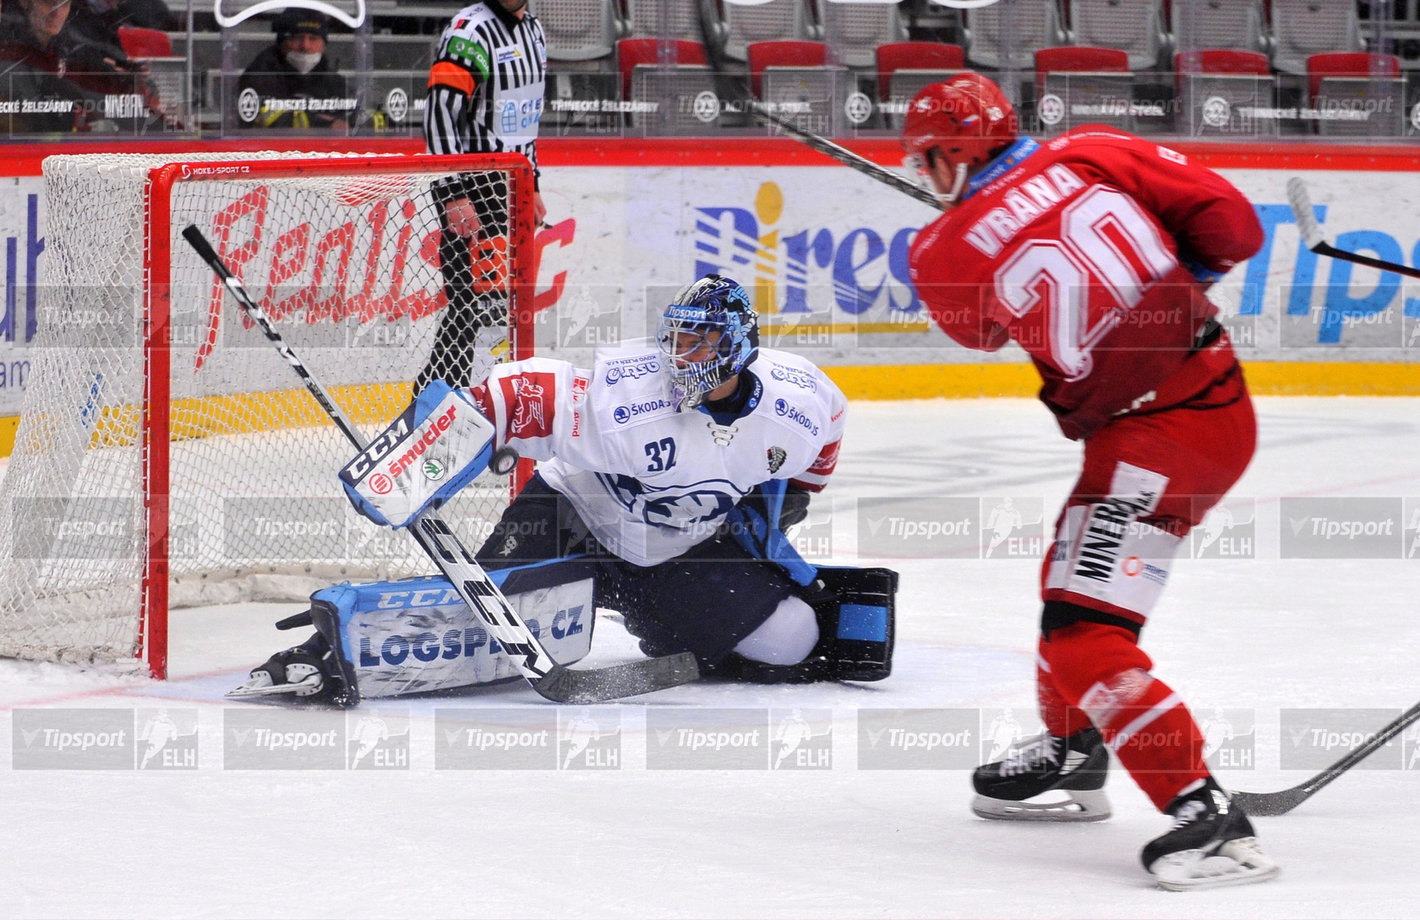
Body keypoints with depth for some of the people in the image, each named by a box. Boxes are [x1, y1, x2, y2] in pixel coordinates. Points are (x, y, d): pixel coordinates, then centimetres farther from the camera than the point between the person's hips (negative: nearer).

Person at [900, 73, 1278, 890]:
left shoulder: (947, 254, -7)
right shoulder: (1092, 154, 2)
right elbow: (1232, 224, 1)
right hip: (1220, 391, 8)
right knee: (1072, 580, 25)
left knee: (1085, 633, -10)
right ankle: (1071, 757, 44)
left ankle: (1208, 816, -19)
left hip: (1156, 436, -8)